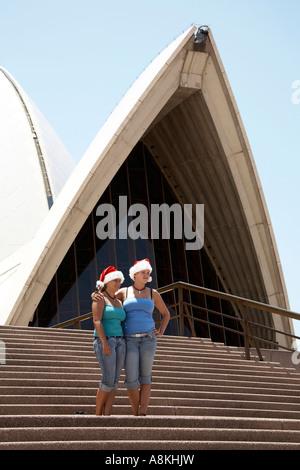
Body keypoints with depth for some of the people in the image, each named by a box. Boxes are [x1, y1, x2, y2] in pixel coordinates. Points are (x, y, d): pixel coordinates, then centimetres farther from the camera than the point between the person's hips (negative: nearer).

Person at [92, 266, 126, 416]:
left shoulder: (118, 302, 20)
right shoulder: (100, 298, -2)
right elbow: (97, 321, -13)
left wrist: (125, 345, 13)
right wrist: (104, 343, -22)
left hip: (119, 342, 7)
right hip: (104, 341, -7)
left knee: (115, 381, -1)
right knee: (108, 379, -14)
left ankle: (106, 415, 0)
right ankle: (97, 414, -1)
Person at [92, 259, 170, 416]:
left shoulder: (153, 293, 10)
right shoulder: (124, 292, 7)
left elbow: (166, 314, 20)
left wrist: (160, 332, 5)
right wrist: (96, 296, -10)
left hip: (148, 338, 1)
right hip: (130, 340, -1)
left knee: (145, 377, -3)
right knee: (131, 379, -7)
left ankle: (143, 414, -3)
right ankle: (136, 413, 9)